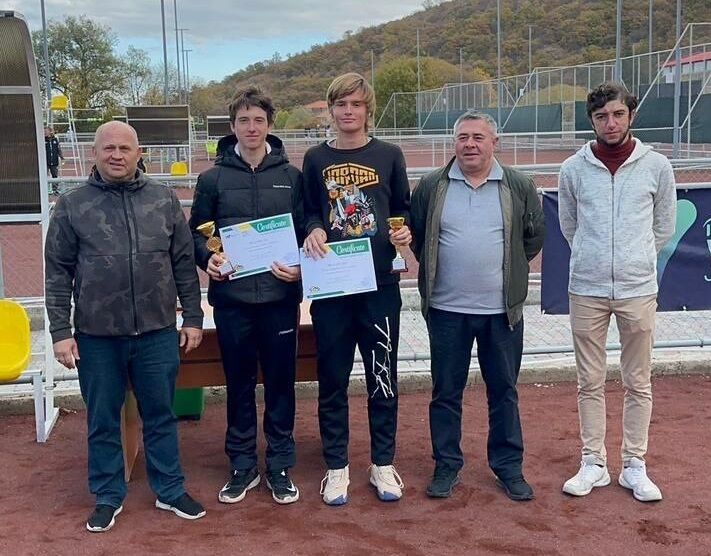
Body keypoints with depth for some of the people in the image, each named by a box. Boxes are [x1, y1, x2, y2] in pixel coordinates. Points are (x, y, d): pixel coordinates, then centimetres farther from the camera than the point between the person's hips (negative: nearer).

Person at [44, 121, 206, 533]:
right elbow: (58, 273, 1)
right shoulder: (72, 205, 0)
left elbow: (184, 263, 7)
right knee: (103, 421, 11)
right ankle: (108, 496, 27)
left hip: (158, 332, 1)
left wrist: (193, 317, 5)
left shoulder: (164, 200, 4)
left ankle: (170, 491, 27)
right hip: (96, 335, -1)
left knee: (161, 415, 12)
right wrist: (61, 331, -4)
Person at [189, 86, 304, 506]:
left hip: (280, 296, 0)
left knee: (281, 382, 7)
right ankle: (242, 465, 23)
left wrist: (300, 266, -11)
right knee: (239, 383, 10)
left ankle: (280, 466, 21)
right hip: (232, 297, 0)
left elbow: (307, 232, 6)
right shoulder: (213, 179, 4)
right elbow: (197, 232, 8)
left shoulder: (292, 177, 4)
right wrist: (208, 258, -12)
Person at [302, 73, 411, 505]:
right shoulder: (316, 158, 7)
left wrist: (404, 231, -8)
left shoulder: (389, 156, 6)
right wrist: (314, 230, -8)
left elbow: (403, 208, 13)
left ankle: (383, 464, 22)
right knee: (332, 379, 6)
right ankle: (337, 467, 20)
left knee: (383, 378, 7)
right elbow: (309, 212, 13)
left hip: (380, 282, 0)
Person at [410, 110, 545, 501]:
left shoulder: (519, 187, 0)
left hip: (502, 309, 0)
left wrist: (508, 270, 10)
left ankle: (508, 466, 24)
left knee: (504, 391, 11)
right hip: (447, 309, 0)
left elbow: (534, 235, 11)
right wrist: (436, 271, 8)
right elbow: (416, 235, 11)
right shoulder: (431, 187, 0)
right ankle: (446, 465, 23)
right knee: (446, 392, 9)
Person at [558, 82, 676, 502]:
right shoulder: (574, 169, 1)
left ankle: (635, 466, 19)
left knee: (639, 384, 8)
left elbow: (665, 227, 10)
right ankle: (594, 464, 19)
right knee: (591, 383, 8)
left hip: (638, 290, 0)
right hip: (587, 290, 1)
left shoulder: (656, 166, 0)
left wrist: (634, 261, 12)